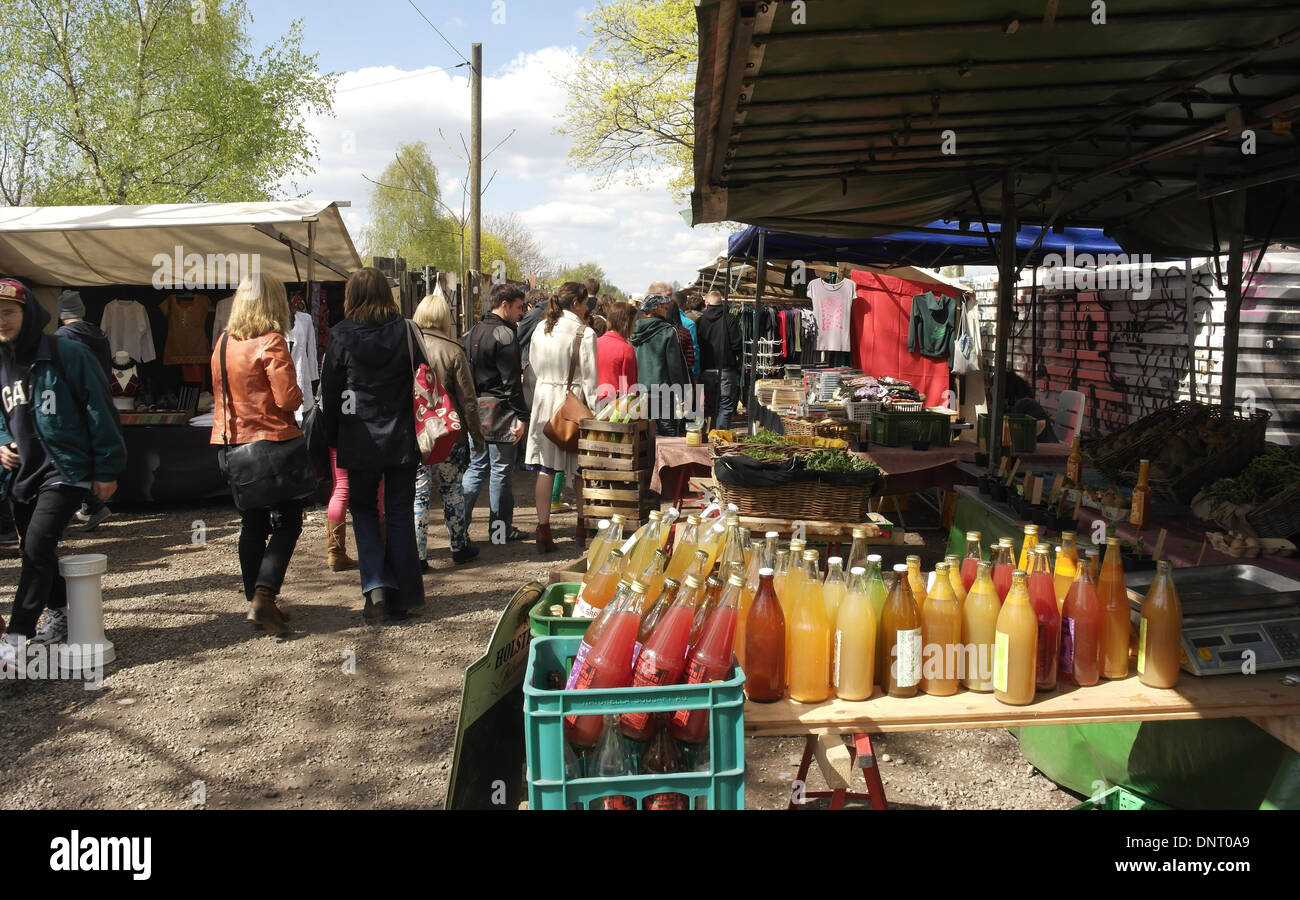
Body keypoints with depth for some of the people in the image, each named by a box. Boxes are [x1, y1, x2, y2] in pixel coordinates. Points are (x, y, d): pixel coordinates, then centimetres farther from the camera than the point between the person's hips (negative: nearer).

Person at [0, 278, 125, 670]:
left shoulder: (67, 354, -11)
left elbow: (100, 412, -10)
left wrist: (106, 469, -11)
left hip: (65, 472, -7)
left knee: (36, 547, -16)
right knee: (37, 550, 15)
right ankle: (59, 616, 36)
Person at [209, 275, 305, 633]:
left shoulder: (223, 344, 7)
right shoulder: (271, 343, -13)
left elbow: (220, 396, 17)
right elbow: (289, 399, -17)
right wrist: (298, 393, 2)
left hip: (233, 442, 7)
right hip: (274, 442, -6)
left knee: (252, 525, 13)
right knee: (287, 522, 1)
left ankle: (256, 602, 18)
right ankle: (263, 597, -11)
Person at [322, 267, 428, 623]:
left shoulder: (341, 336, -5)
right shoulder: (405, 331, -3)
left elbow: (329, 392, -1)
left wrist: (332, 438, 9)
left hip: (359, 440, -1)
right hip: (402, 439, 1)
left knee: (363, 509, 16)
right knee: (400, 514, 9)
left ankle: (375, 586, -1)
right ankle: (402, 600, 12)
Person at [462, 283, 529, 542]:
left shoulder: (470, 334, 12)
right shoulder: (505, 335, -13)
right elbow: (511, 381, -17)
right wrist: (522, 416, -16)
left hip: (474, 411, 8)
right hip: (499, 412, -8)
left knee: (475, 468, 13)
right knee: (501, 471, 1)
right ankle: (501, 528, 10)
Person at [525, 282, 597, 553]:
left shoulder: (540, 330, 5)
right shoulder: (585, 334, -10)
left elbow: (535, 366, 13)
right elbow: (589, 378, -10)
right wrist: (594, 411, -6)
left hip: (544, 397, 4)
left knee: (545, 468, 5)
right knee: (581, 468, 11)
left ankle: (543, 531, 5)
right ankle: (583, 526, 23)